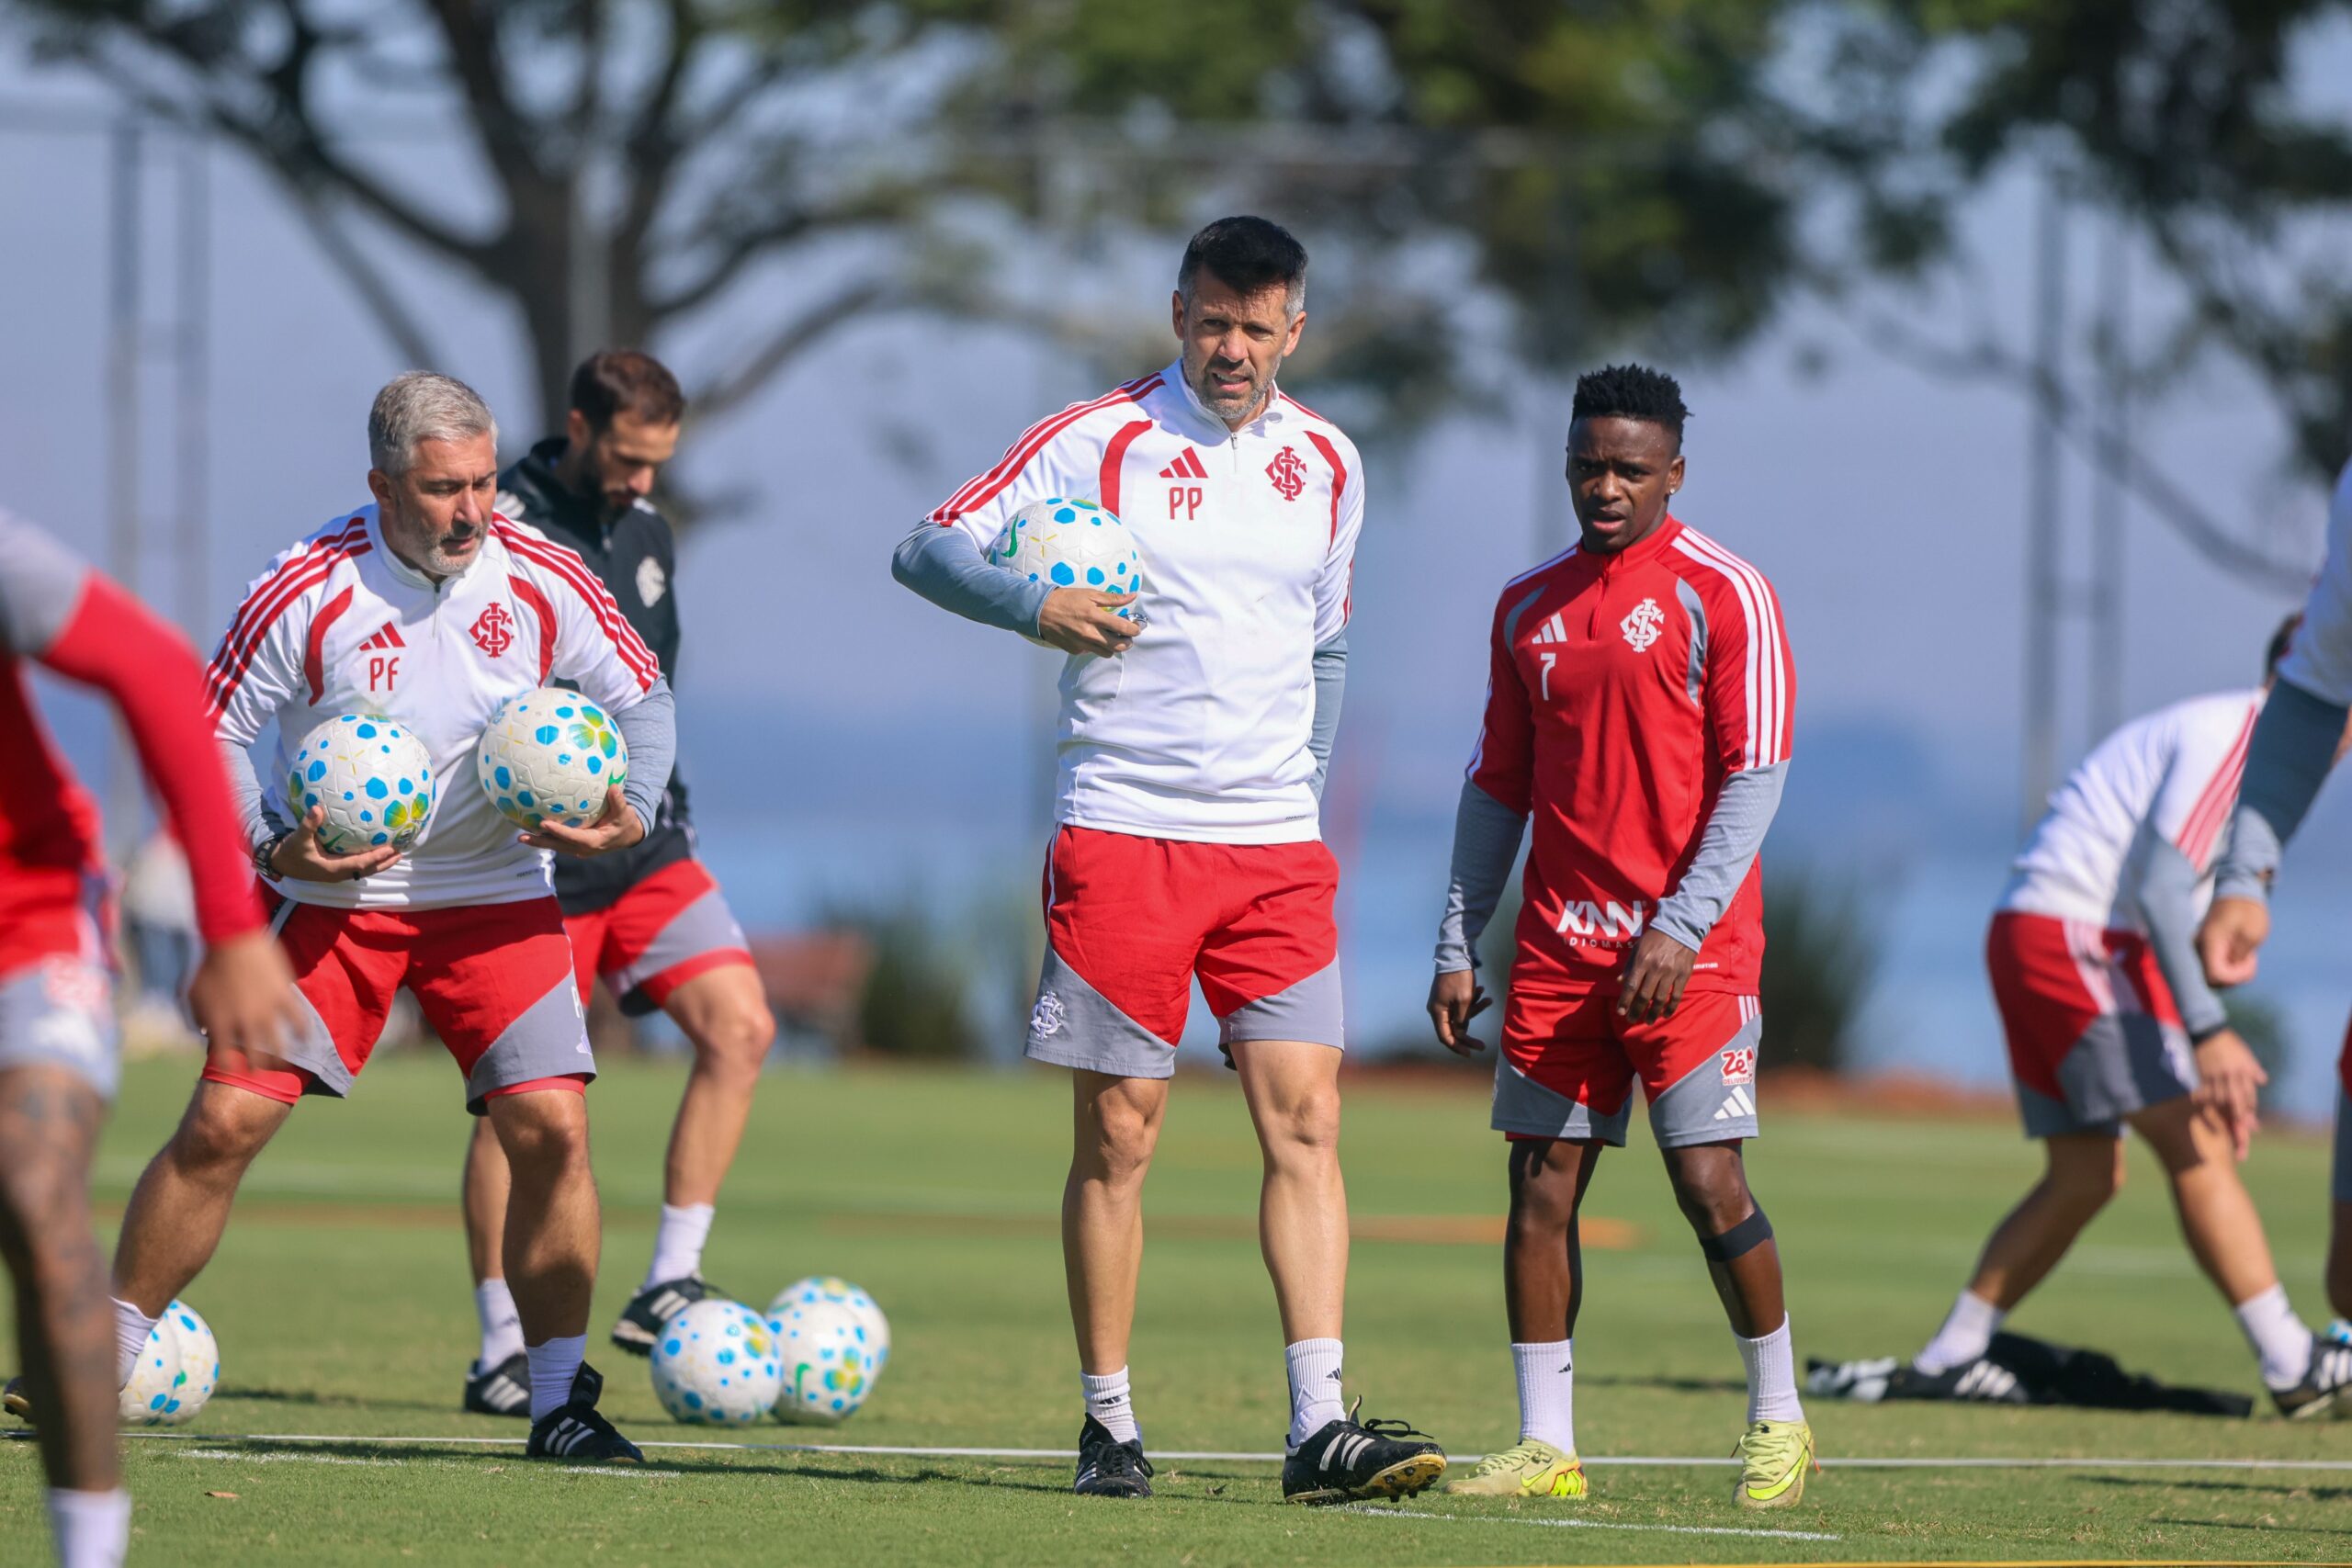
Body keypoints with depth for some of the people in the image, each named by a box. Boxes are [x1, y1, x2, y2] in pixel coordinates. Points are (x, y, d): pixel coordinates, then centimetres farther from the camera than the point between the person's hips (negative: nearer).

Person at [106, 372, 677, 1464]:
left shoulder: (542, 581, -9)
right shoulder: (306, 592, -15)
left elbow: (640, 699, 4)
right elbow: (214, 734, -6)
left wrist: (632, 815, -13)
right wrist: (270, 847, -21)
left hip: (495, 896, 2)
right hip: (330, 895, -1)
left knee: (551, 1127, -12)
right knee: (223, 1121, -9)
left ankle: (560, 1401, 0)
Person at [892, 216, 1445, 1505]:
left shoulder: (1324, 464, 12)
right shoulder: (1098, 441, -2)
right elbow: (929, 549, -3)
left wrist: (1302, 774, 15)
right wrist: (1038, 608, -19)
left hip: (1275, 841, 4)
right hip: (1122, 831, -4)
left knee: (1305, 1120, -7)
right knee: (1119, 1130, -1)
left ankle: (1319, 1429, -10)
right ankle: (1108, 1428, 9)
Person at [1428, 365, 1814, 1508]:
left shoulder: (1723, 595, -4)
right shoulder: (1529, 607, 13)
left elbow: (1754, 774, -8)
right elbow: (1497, 784, 17)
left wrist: (1679, 928, -16)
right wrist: (1457, 949, 11)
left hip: (1689, 947, -5)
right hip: (1558, 942, 5)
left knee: (1708, 1182, -8)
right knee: (1541, 1186, 1)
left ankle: (1777, 1419, 8)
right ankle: (1545, 1446, 4)